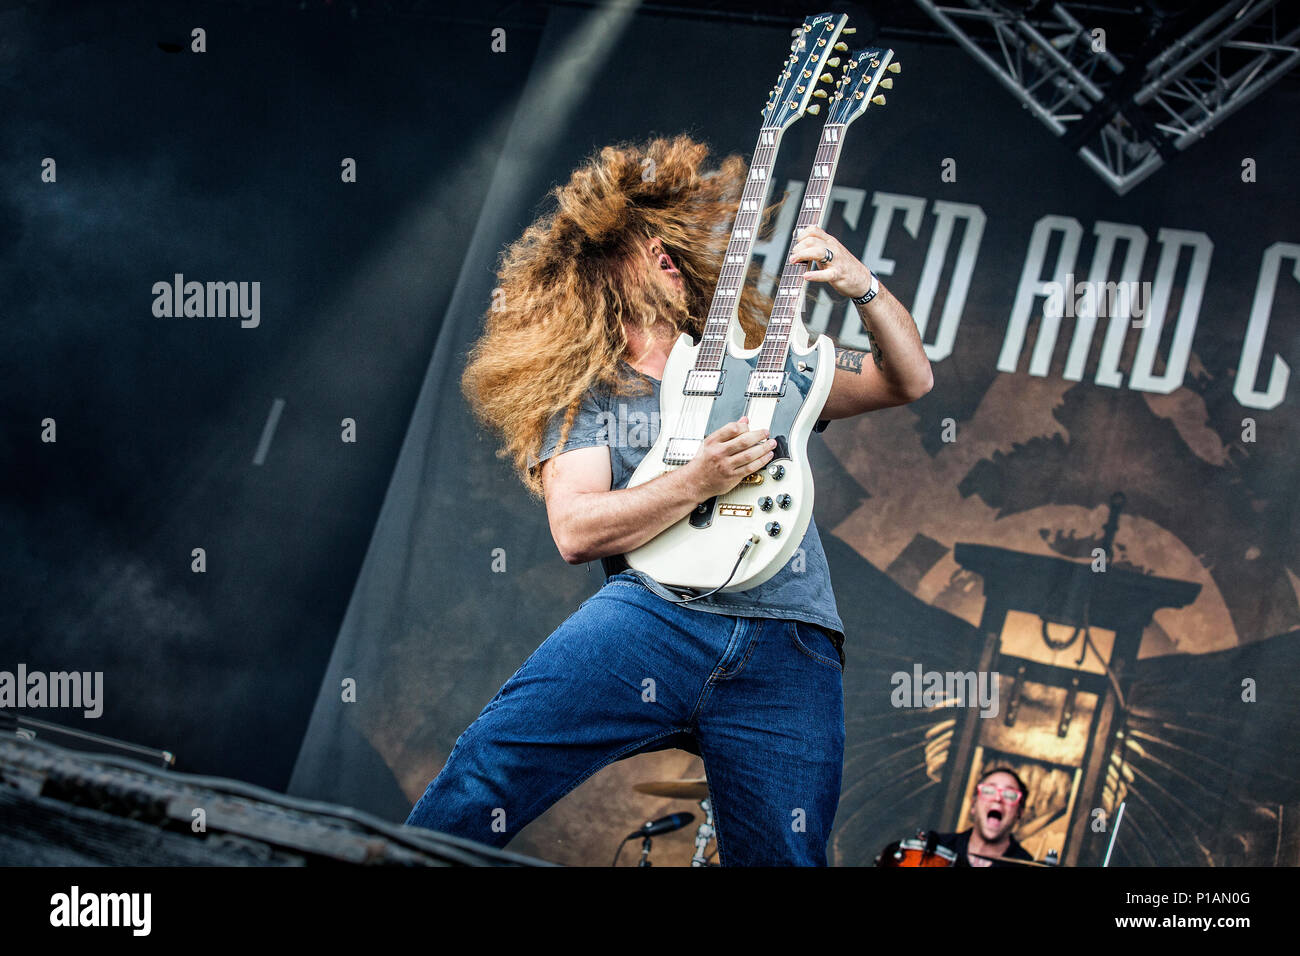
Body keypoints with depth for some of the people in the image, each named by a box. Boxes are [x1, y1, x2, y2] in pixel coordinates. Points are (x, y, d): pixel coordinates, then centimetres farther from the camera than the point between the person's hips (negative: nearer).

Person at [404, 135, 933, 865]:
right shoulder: (585, 395, 15)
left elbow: (910, 380, 21)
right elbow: (575, 531, 0)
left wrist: (865, 290, 3)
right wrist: (697, 483, -11)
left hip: (791, 646, 3)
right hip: (656, 618, -2)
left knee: (785, 858, -6)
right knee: (486, 773, -21)